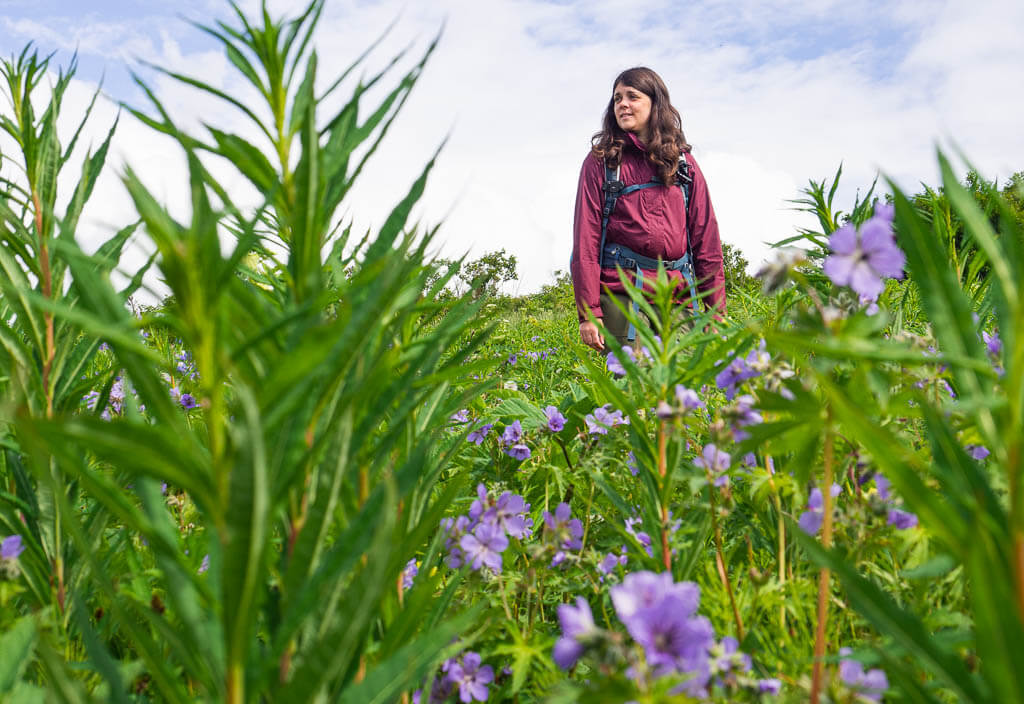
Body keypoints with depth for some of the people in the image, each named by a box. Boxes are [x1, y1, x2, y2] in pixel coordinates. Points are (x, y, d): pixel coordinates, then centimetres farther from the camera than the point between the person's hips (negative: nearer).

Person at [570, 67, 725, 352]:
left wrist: (716, 311, 5)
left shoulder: (682, 160, 12)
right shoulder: (601, 162, 5)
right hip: (620, 295, -2)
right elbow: (586, 237, -1)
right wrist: (588, 312, -9)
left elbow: (705, 235, 10)